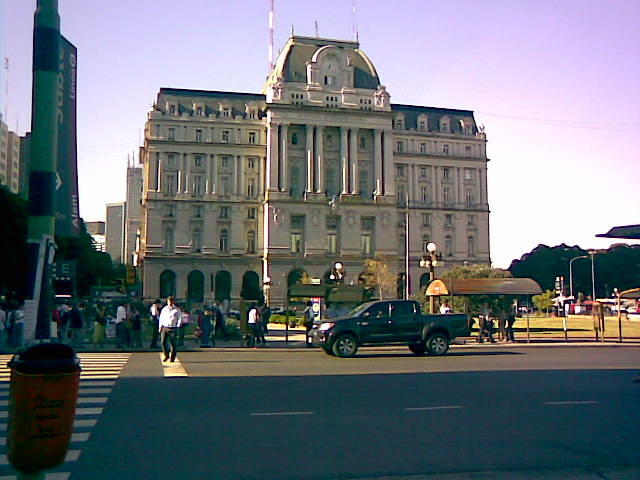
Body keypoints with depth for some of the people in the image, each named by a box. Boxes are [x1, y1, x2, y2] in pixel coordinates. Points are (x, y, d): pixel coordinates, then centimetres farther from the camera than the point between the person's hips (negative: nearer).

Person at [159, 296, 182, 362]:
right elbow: (161, 319, 17)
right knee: (163, 342, -9)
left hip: (173, 329, -2)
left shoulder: (177, 310, 3)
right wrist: (160, 327, 8)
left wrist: (178, 326, -5)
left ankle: (172, 358, 10)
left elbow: (180, 319, 5)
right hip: (165, 328, 2)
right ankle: (166, 355, 10)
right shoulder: (164, 309, 11)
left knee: (173, 344, -1)